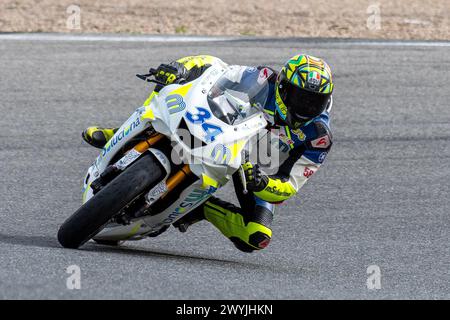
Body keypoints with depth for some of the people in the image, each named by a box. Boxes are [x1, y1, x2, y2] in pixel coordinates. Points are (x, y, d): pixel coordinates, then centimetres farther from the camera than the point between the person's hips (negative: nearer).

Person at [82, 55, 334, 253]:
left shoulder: (318, 139, -28)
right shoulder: (264, 81, -27)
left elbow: (288, 187, -26)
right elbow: (211, 65, -21)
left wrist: (262, 183, -50)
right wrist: (181, 67, -44)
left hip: (259, 168, 0)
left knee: (257, 239, -23)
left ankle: (204, 207, 3)